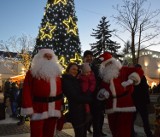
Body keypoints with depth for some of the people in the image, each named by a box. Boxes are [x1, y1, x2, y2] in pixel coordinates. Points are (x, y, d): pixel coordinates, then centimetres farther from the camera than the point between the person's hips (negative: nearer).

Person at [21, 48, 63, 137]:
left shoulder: (56, 72, 14)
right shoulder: (33, 72, -1)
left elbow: (59, 89, 13)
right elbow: (26, 91, -7)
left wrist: (60, 106, 8)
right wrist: (28, 108, -15)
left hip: (53, 108, 5)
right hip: (38, 108, -5)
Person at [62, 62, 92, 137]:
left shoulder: (76, 80, 16)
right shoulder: (66, 81, -11)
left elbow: (83, 93, 13)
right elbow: (75, 97, -16)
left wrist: (88, 97, -8)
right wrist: (88, 99, -7)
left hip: (82, 109, 8)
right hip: (76, 110, -8)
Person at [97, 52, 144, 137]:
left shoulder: (123, 70, -2)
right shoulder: (104, 77, 13)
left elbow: (139, 71, -6)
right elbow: (102, 88, 21)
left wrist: (131, 80, -17)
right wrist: (102, 92, -1)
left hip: (125, 106, -5)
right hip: (111, 108, 5)